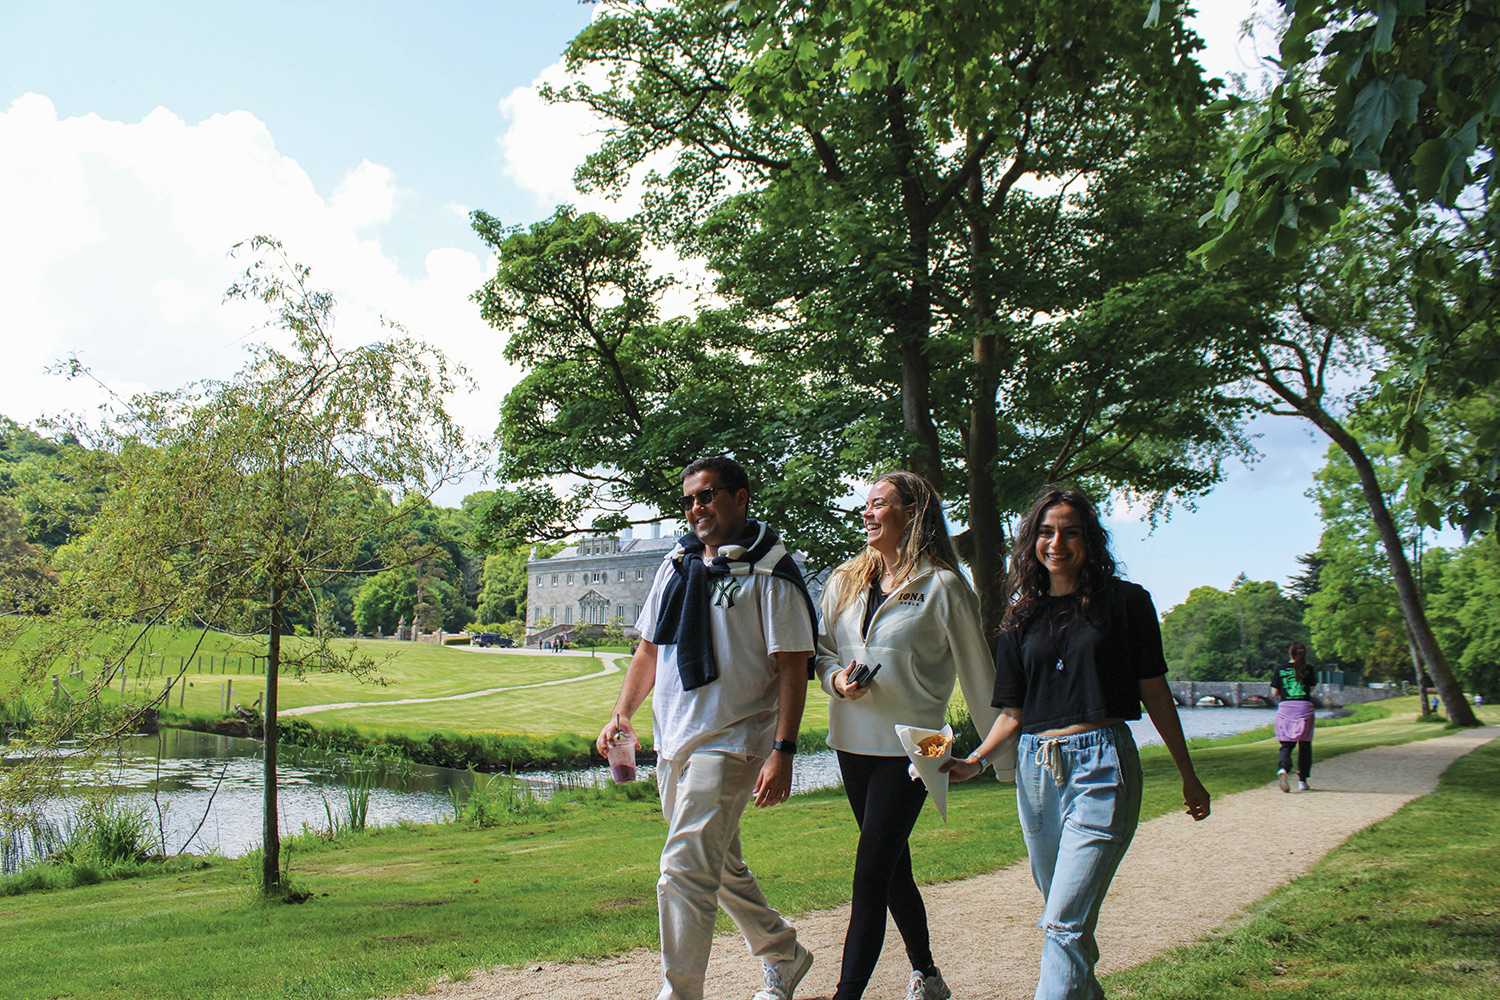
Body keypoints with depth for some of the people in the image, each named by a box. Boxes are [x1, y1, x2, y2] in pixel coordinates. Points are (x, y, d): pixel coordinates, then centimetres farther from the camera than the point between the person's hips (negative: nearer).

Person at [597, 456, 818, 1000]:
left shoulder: (768, 570, -8)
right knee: (720, 866, 19)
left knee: (686, 870, -13)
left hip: (730, 743, -8)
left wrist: (782, 752, -19)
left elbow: (792, 667, -12)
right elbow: (649, 648, 20)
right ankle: (784, 953, 39)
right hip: (672, 741, 8)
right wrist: (623, 712, 6)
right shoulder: (676, 566, 12)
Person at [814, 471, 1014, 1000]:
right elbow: (821, 652, 17)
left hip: (910, 747, -6)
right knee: (893, 867, 17)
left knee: (870, 876, -10)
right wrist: (837, 679, -7)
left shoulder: (943, 587, -8)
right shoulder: (844, 582, 8)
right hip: (852, 742, 6)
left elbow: (977, 674, -4)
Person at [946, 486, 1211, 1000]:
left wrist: (1188, 776, 8)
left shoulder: (1124, 601, 1)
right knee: (1059, 914, 17)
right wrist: (974, 761, -6)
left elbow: (1155, 693, 5)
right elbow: (1013, 713, 10)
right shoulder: (1022, 618, 11)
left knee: (1066, 922, -13)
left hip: (1100, 768, -4)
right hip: (1036, 771, 5)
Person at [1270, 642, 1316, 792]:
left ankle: (1283, 768, -25)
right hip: (1304, 707, 0)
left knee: (1286, 744, 5)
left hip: (1285, 707, 0)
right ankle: (1302, 781, 13)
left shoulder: (1280, 670, 2)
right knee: (1305, 744, 11)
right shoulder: (1308, 669, 0)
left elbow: (1275, 692, 3)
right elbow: (1312, 689, 8)